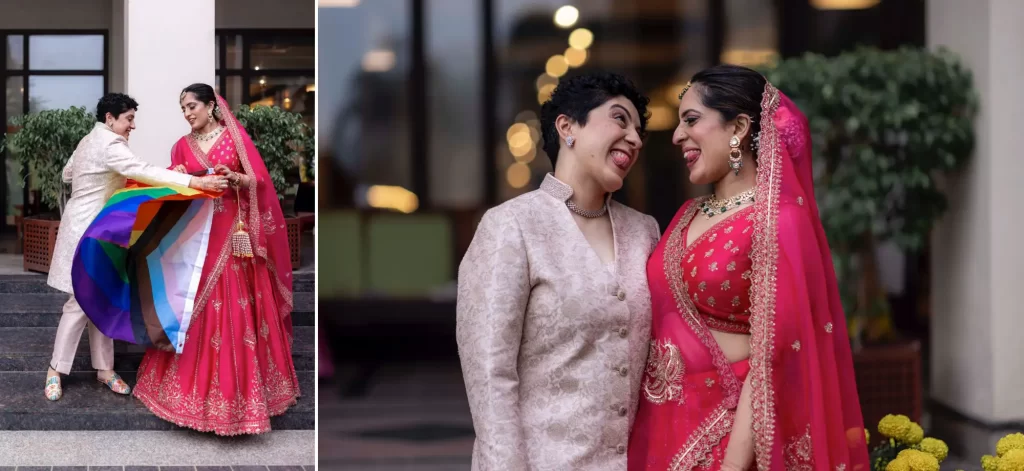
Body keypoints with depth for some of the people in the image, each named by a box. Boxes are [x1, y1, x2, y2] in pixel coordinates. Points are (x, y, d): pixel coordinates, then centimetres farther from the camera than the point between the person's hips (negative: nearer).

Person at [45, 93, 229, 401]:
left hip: (96, 229, 10)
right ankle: (56, 369, 5)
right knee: (81, 302, -5)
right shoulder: (109, 144, -19)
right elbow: (142, 171, -32)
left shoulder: (90, 140, 12)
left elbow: (67, 174, 26)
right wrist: (194, 182, -39)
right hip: (87, 230, -10)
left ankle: (104, 368, 14)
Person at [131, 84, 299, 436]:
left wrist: (233, 176, -21)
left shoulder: (235, 136, -1)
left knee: (235, 311, -3)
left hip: (233, 234, -3)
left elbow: (260, 181, -3)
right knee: (195, 309, 3)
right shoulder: (183, 146, 10)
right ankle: (195, 384, 13)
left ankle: (239, 389, 5)